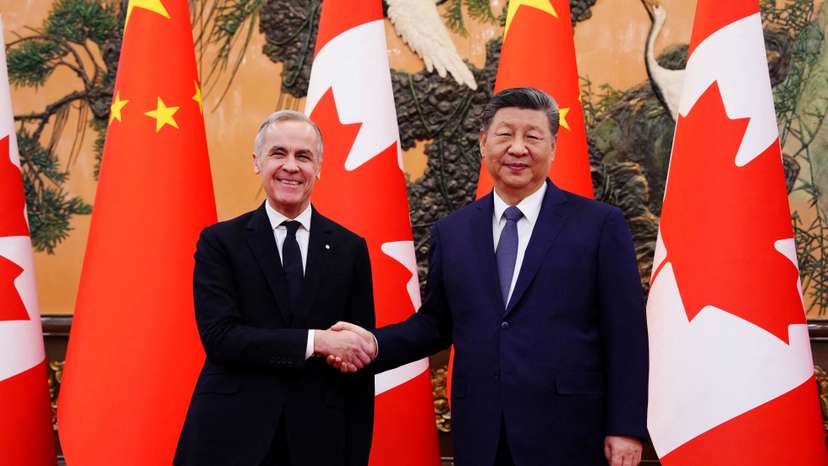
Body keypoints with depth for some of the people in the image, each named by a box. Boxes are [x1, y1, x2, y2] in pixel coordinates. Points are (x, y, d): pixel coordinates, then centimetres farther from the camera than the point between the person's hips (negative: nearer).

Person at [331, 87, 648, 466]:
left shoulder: (600, 224, -2)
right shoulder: (451, 231, 8)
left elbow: (626, 335, -4)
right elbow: (437, 322, 12)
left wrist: (626, 428, -7)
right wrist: (376, 344, -4)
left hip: (567, 434, -3)